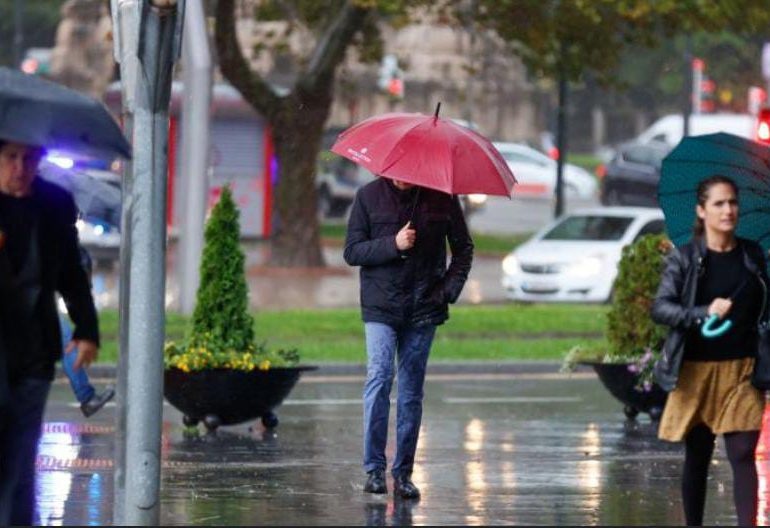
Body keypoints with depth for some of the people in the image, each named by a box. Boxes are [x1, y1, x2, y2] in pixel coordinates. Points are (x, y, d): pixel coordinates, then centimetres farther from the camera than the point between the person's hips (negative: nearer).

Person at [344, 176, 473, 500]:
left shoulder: (441, 197, 4)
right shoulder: (370, 197, 2)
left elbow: (463, 248, 13)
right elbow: (352, 252, -1)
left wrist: (451, 287, -2)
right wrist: (393, 244, -16)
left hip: (424, 309, 1)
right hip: (381, 306, -1)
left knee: (411, 391, 4)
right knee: (379, 378, -16)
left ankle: (403, 473, 9)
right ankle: (374, 468, -12)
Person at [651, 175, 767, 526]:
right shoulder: (684, 258, -3)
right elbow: (660, 308, -11)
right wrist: (704, 313, -26)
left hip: (741, 372, 1)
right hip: (697, 369, -1)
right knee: (697, 457, 9)